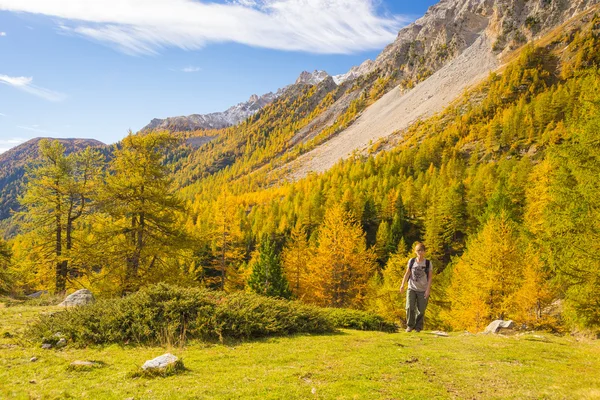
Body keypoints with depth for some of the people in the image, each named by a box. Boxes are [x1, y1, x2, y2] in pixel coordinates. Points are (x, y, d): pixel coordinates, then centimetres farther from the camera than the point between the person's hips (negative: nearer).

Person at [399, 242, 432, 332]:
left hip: (423, 290, -1)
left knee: (421, 310, 2)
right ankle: (410, 325, 6)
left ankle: (418, 327, 20)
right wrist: (402, 285, -5)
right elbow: (407, 273, 4)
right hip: (412, 288, 1)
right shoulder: (411, 261, 1)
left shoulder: (428, 263, -4)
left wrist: (428, 290, -10)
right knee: (409, 307, -11)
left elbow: (430, 277, -3)